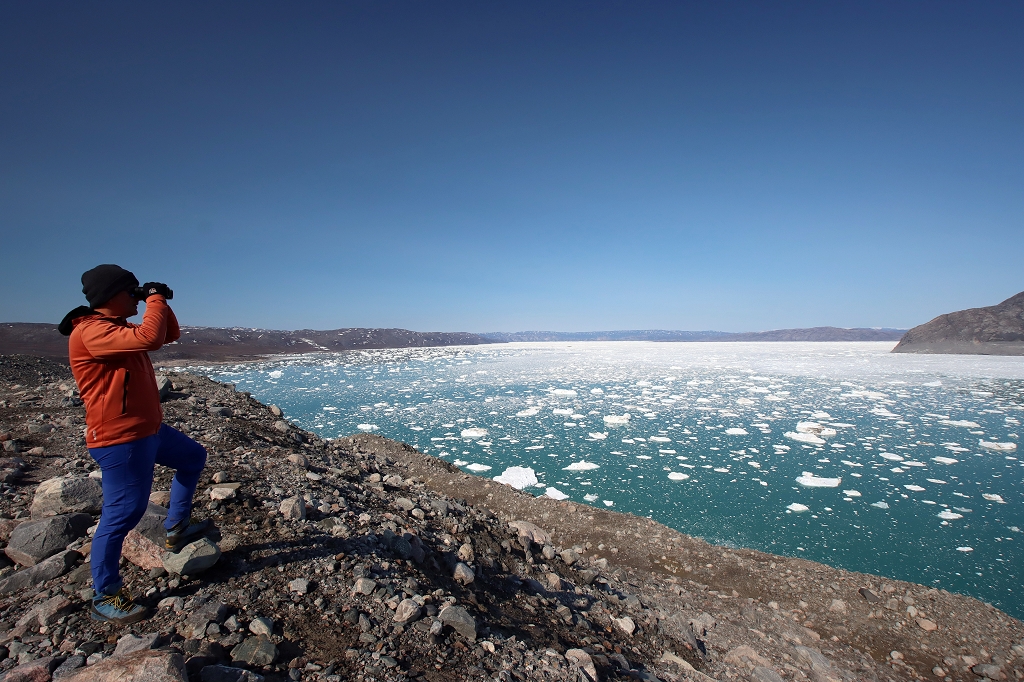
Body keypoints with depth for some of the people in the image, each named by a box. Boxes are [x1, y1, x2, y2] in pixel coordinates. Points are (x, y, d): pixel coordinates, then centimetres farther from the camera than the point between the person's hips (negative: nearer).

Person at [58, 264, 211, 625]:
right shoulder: (90, 331, -19)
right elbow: (150, 338, -34)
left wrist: (159, 303, 3)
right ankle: (105, 598, 15)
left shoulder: (118, 328, 12)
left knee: (193, 457, 25)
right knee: (122, 514, -2)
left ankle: (176, 527, 34)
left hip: (148, 429, 10)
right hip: (120, 440, -10)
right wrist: (156, 298, -18)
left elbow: (170, 335, 19)